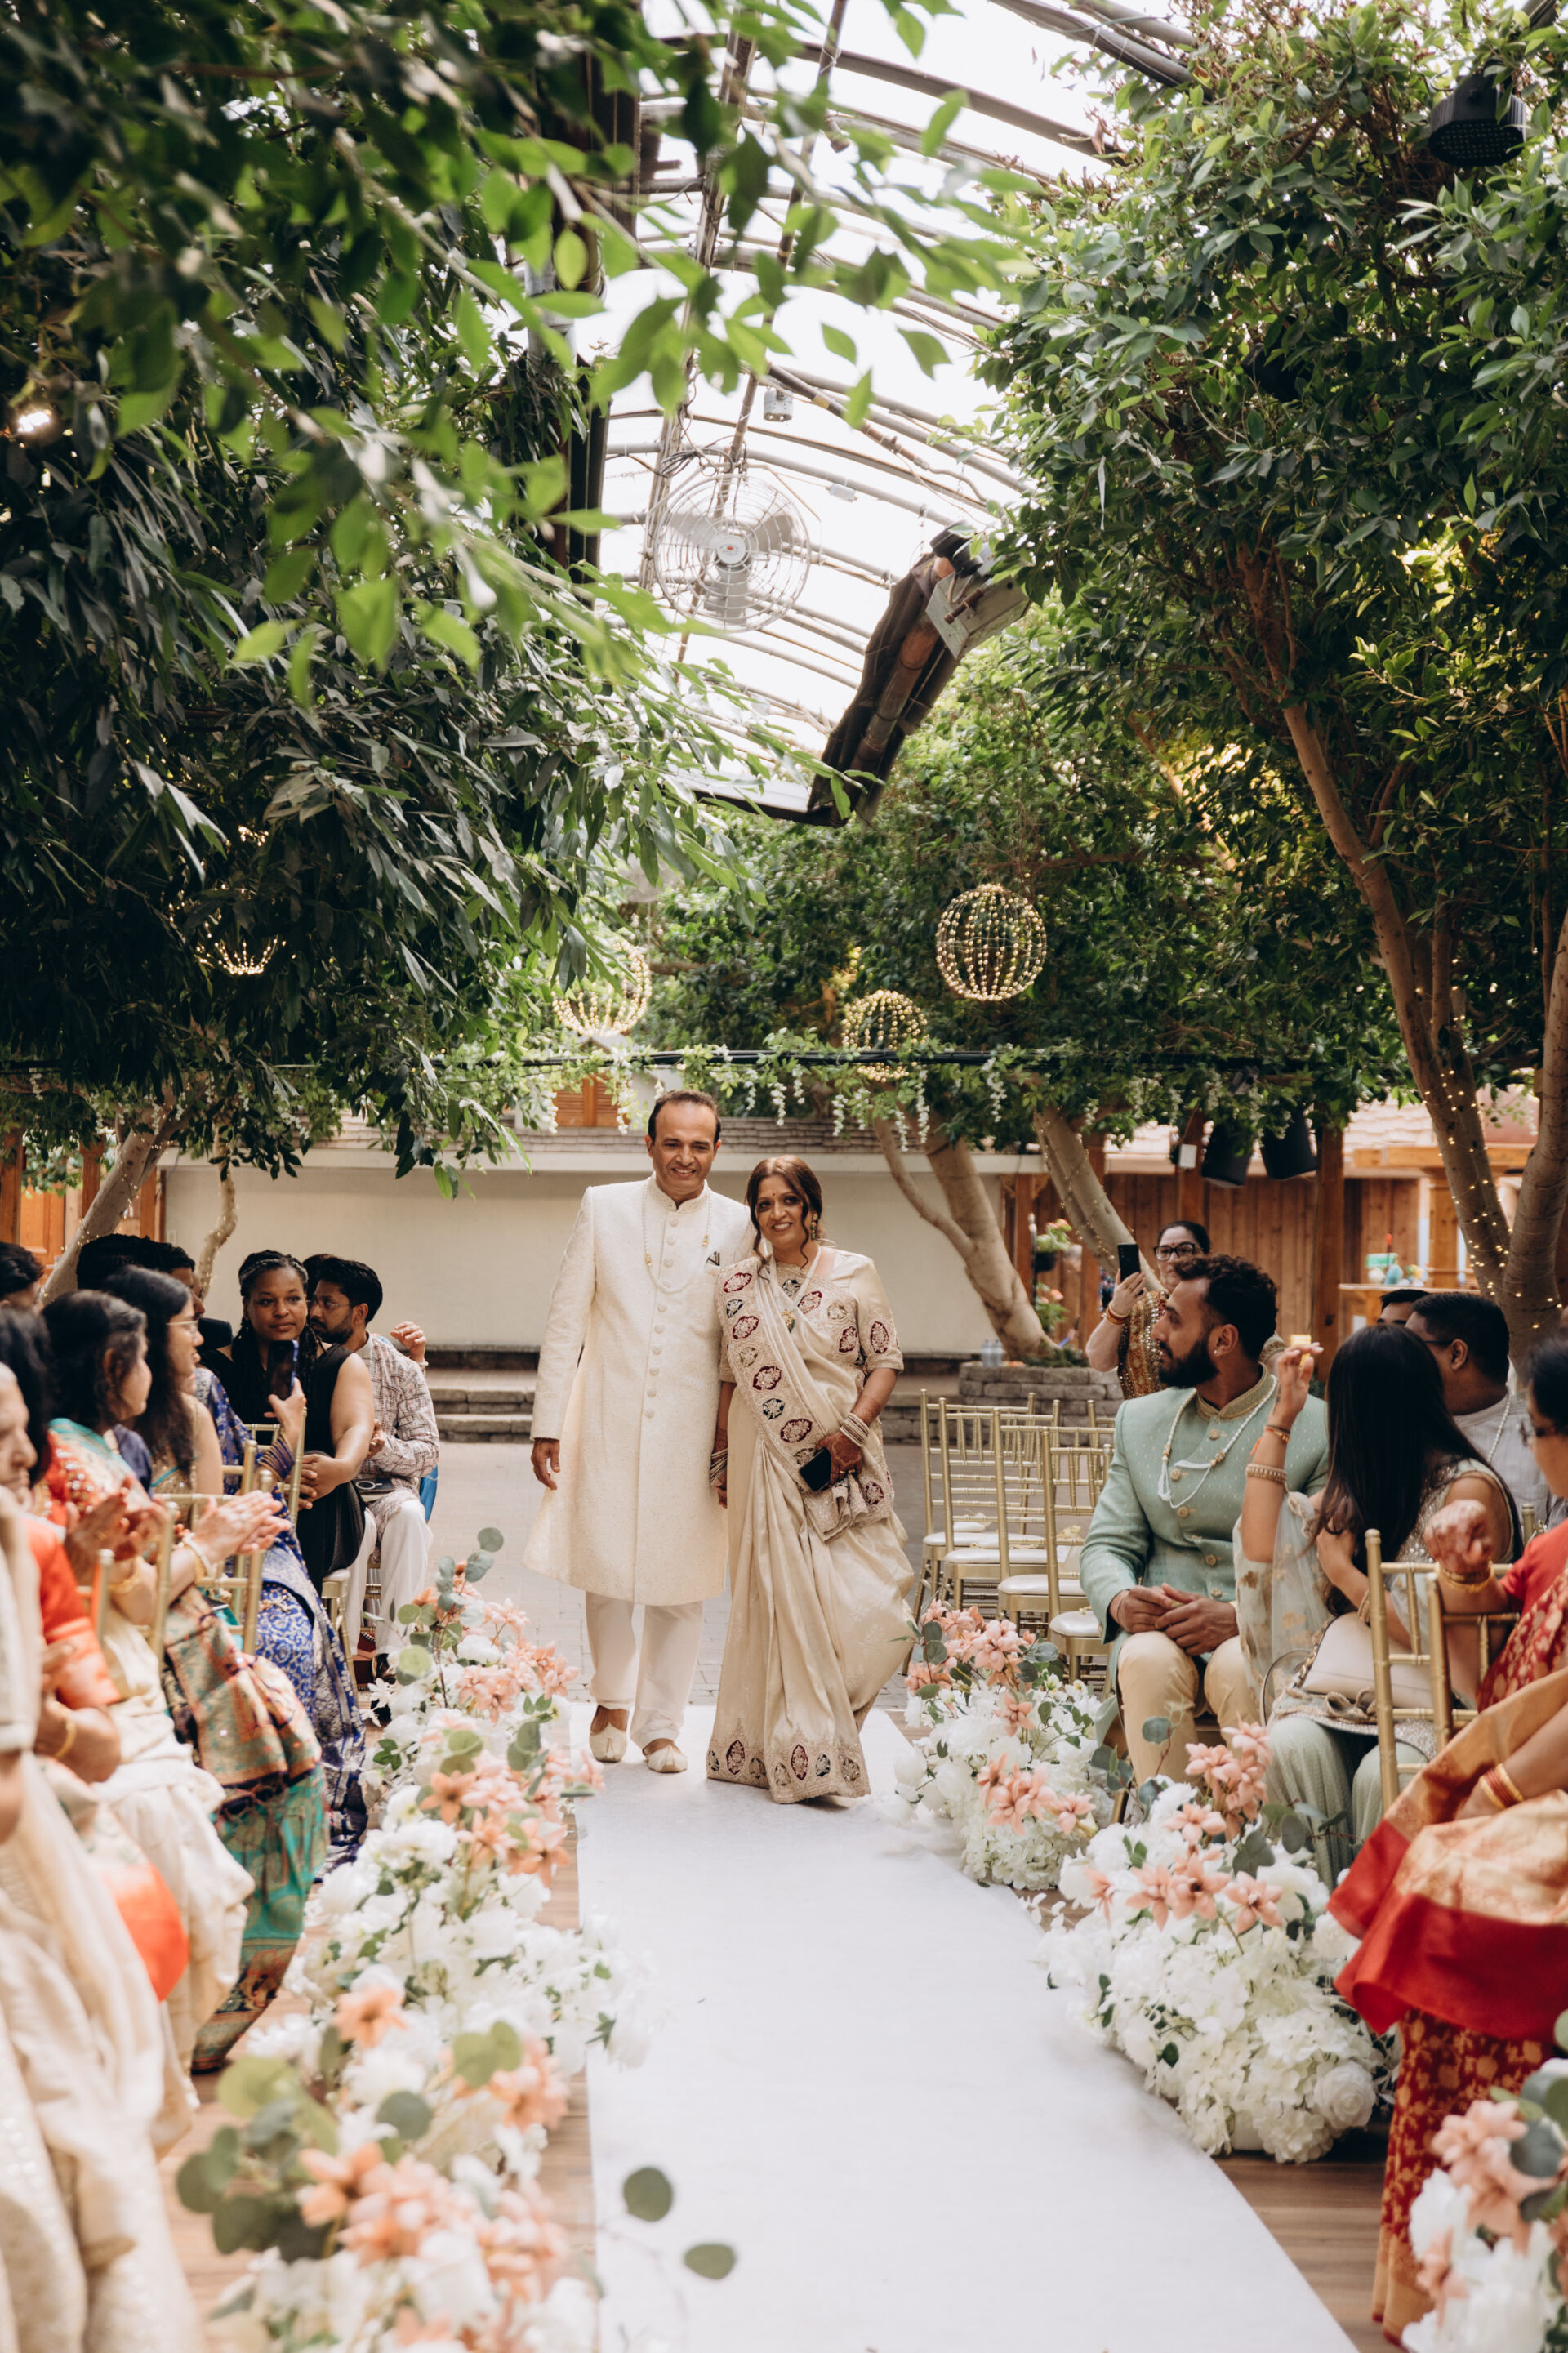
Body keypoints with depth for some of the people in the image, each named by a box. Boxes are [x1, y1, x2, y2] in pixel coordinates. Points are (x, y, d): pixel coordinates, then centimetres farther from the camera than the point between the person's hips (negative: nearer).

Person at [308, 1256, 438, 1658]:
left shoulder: (401, 1370, 5)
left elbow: (428, 1451, 2)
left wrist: (385, 1447, -21)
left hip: (387, 1488, 1)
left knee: (407, 1515, -34)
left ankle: (394, 1651, -35)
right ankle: (342, 1650, -29)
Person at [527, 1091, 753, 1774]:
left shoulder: (739, 1227, 2)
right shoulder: (603, 1209, 4)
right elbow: (565, 1320, 5)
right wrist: (547, 1425, 1)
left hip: (693, 1433, 0)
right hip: (608, 1426, 0)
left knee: (680, 1585, 4)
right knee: (603, 1571, 3)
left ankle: (660, 1724, 19)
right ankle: (612, 1698, 28)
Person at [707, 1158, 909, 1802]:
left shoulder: (854, 1275, 3)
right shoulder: (737, 1285, 8)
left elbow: (886, 1362, 2)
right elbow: (730, 1378, 13)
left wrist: (853, 1429, -11)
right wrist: (720, 1459, 10)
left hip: (842, 1462, 0)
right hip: (768, 1462, 0)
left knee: (864, 1604, -7)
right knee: (781, 1600, -4)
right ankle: (805, 1757, 2)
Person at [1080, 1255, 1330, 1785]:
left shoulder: (1317, 1428, 0)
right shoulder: (1139, 1421, 15)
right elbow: (1107, 1545, 13)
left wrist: (1239, 1617, -21)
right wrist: (1120, 1600, -11)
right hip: (1161, 1629, 3)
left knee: (1239, 1669, -35)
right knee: (1149, 1661, -31)